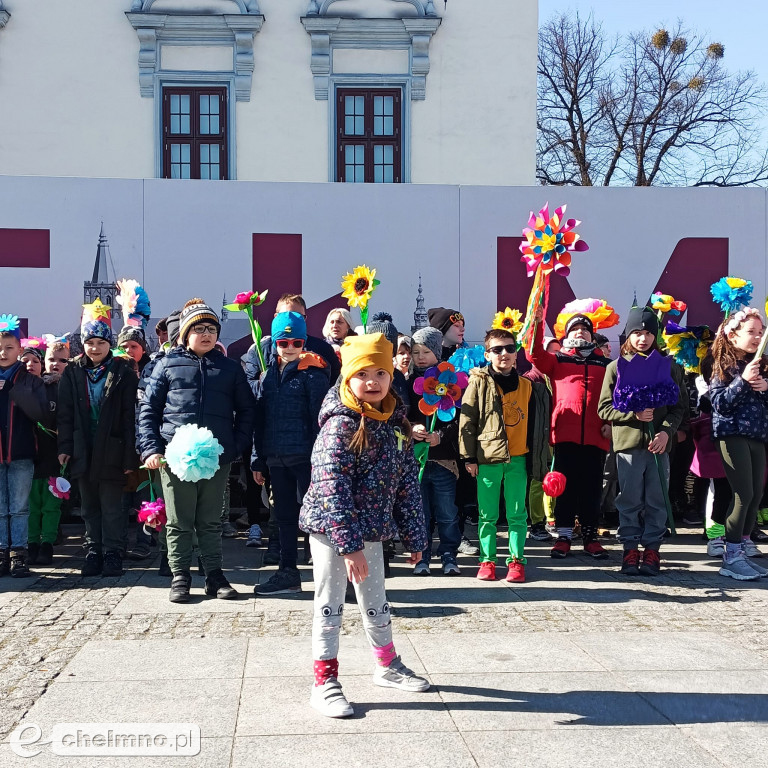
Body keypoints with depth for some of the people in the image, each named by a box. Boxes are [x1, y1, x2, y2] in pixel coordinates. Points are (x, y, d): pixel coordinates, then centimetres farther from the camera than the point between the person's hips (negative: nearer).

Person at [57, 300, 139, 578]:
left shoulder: (122, 372, -3)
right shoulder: (73, 372, 6)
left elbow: (130, 416, -5)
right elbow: (65, 413, 5)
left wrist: (129, 455, -9)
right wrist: (65, 447, -3)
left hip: (111, 451, -3)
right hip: (82, 451, 3)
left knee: (111, 507, 0)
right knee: (90, 507, 11)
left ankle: (113, 555, 8)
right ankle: (94, 553, 20)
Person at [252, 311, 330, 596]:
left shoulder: (313, 373, -5)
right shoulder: (269, 374, 12)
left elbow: (319, 417, -10)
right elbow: (260, 417, 14)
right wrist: (258, 459, 12)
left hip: (304, 456, -6)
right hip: (276, 457, 6)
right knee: (284, 516, 13)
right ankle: (287, 573, 22)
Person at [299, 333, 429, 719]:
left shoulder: (395, 422, 3)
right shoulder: (341, 424, -18)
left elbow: (407, 482, 9)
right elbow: (333, 488, -23)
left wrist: (414, 536, 10)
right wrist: (349, 544, -27)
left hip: (371, 529, 7)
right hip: (331, 529, -7)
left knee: (376, 603, 21)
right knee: (329, 606, 3)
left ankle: (387, 666, 39)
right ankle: (325, 683, 13)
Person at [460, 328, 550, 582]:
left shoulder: (527, 386, 8)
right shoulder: (480, 383, -1)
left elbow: (535, 423, 15)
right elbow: (466, 420, -1)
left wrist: (535, 457, 13)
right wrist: (469, 457, -4)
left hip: (518, 459, 2)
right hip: (488, 458, -2)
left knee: (517, 514, 5)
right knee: (487, 515, 5)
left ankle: (516, 560, 14)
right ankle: (487, 560, 15)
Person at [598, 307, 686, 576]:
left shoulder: (668, 367, 7)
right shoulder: (617, 367, 4)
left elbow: (679, 405, 8)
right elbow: (604, 408, 3)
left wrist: (666, 431, -8)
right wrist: (633, 413, -11)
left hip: (659, 444, 1)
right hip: (628, 443, -1)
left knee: (657, 501, 4)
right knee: (630, 501, 3)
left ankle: (652, 550, 14)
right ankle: (630, 550, 12)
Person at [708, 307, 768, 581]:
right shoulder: (724, 365, -5)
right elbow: (719, 403, -14)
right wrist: (743, 380, -22)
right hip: (732, 434, -7)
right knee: (744, 493, -11)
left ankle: (743, 543, 20)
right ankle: (731, 556, -6)